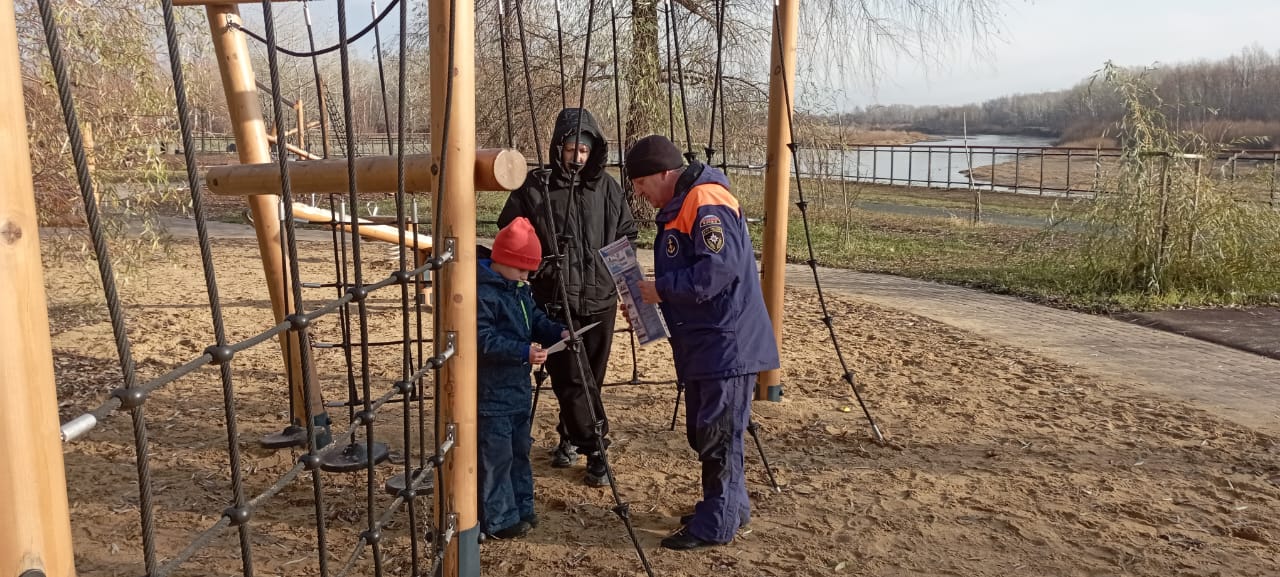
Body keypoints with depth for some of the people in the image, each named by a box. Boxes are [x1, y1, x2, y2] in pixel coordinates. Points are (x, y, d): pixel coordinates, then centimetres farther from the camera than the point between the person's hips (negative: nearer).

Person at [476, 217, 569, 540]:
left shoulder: (519, 289, 10)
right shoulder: (481, 292, -21)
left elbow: (535, 319, 19)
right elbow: (483, 340, -26)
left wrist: (557, 333, 0)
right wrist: (523, 352, -31)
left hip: (518, 388, 10)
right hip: (491, 393, -10)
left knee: (520, 450, 18)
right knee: (496, 456, -1)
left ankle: (521, 508, 31)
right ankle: (499, 520, 10)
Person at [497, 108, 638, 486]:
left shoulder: (607, 187, 3)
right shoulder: (534, 187, -6)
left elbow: (627, 233, 15)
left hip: (599, 299, 3)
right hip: (555, 301, -3)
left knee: (590, 378, 13)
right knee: (573, 379, -5)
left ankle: (570, 437, 34)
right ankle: (596, 451, 6)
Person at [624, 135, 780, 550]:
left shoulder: (707, 204, -16)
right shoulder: (678, 208, 16)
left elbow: (719, 269, -27)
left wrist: (662, 289, -19)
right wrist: (651, 297, 7)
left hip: (727, 343, -11)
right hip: (702, 343, 11)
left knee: (718, 433, -2)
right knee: (702, 431, 17)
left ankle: (717, 523, 9)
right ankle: (730, 506, 31)